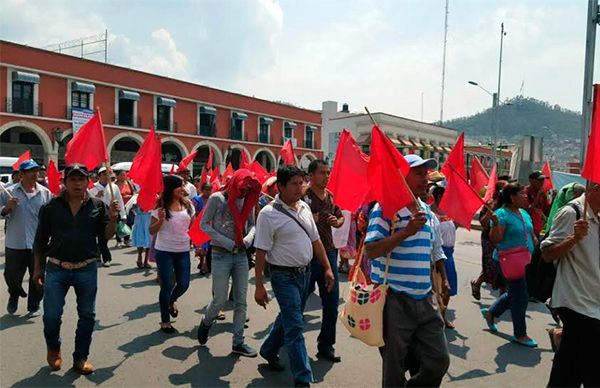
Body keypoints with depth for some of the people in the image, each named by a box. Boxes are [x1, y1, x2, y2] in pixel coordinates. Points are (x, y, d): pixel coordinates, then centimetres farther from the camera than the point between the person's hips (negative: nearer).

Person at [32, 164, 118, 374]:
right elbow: (41, 240, 6)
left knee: (87, 316, 9)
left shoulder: (98, 206, 0)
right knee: (51, 316, 5)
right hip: (56, 269, 0)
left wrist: (112, 219, -18)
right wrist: (38, 268, 7)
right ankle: (53, 349, 36)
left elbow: (105, 236, -1)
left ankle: (81, 357, 27)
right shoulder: (51, 207, -1)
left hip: (87, 270, 1)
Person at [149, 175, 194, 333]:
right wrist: (160, 220, -22)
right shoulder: (161, 206, -9)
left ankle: (171, 301, 42)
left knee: (184, 284, 7)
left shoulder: (187, 205, 3)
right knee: (167, 285, 3)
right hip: (164, 251, -4)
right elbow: (152, 231, -5)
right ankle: (165, 321, 19)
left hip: (183, 251, 4)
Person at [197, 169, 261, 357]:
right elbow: (204, 224, -7)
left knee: (241, 301, 6)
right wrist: (228, 243, -15)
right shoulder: (217, 199, -9)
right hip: (221, 255, -4)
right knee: (220, 300, 2)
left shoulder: (247, 201, 4)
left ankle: (238, 343, 18)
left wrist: (248, 238, -9)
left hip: (241, 255, 4)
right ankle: (206, 323, 34)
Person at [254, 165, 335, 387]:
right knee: (295, 326, -5)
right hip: (284, 276, -7)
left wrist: (327, 268, 10)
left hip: (305, 273, 7)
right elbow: (261, 252, -14)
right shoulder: (269, 214, -15)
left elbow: (315, 241, 12)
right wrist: (259, 286, -14)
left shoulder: (304, 208, 5)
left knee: (288, 317, 21)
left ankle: (269, 350, 44)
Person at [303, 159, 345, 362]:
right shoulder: (303, 196, -11)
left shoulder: (331, 196, 10)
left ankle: (326, 345, 22)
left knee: (332, 301, 8)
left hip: (328, 252, 6)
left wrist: (336, 221, 1)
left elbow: (341, 217, 22)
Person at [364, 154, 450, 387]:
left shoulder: (427, 212, 11)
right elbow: (371, 251, -21)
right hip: (395, 301, -6)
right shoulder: (385, 208, -12)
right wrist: (406, 231, -26)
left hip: (425, 299, 7)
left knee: (439, 361, 10)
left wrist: (443, 279, 17)